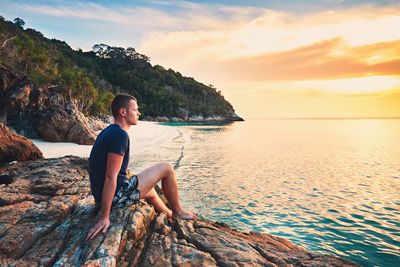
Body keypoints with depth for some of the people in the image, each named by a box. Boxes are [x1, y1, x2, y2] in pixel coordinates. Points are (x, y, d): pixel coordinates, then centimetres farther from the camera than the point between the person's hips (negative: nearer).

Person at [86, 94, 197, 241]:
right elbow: (111, 177, -26)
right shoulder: (120, 134, -21)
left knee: (150, 191, 32)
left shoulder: (108, 131, 11)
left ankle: (171, 217, 49)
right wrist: (104, 218, -25)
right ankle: (177, 211, 19)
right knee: (166, 168, -2)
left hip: (101, 192, 10)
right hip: (117, 194, -10)